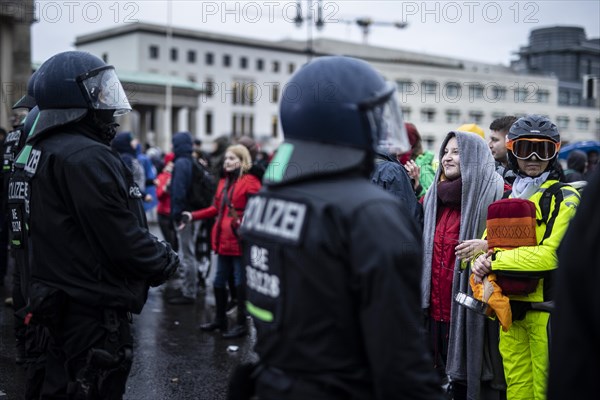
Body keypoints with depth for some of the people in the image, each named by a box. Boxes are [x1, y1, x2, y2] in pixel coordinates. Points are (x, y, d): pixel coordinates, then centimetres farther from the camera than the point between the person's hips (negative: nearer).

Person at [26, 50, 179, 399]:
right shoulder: (86, 157, -22)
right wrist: (168, 262, -6)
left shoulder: (48, 149, 11)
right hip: (95, 309, -10)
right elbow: (122, 239, -24)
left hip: (63, 299, 10)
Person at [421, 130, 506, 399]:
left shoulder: (495, 193, -7)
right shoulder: (435, 196, 14)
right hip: (440, 308, 6)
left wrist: (487, 245, -27)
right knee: (453, 376, 13)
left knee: (477, 377, -1)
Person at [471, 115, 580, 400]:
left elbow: (551, 254, -18)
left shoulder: (564, 198, -6)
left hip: (546, 309, -6)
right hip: (510, 307, 6)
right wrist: (481, 261, -11)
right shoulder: (506, 198, 14)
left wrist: (494, 260, -13)